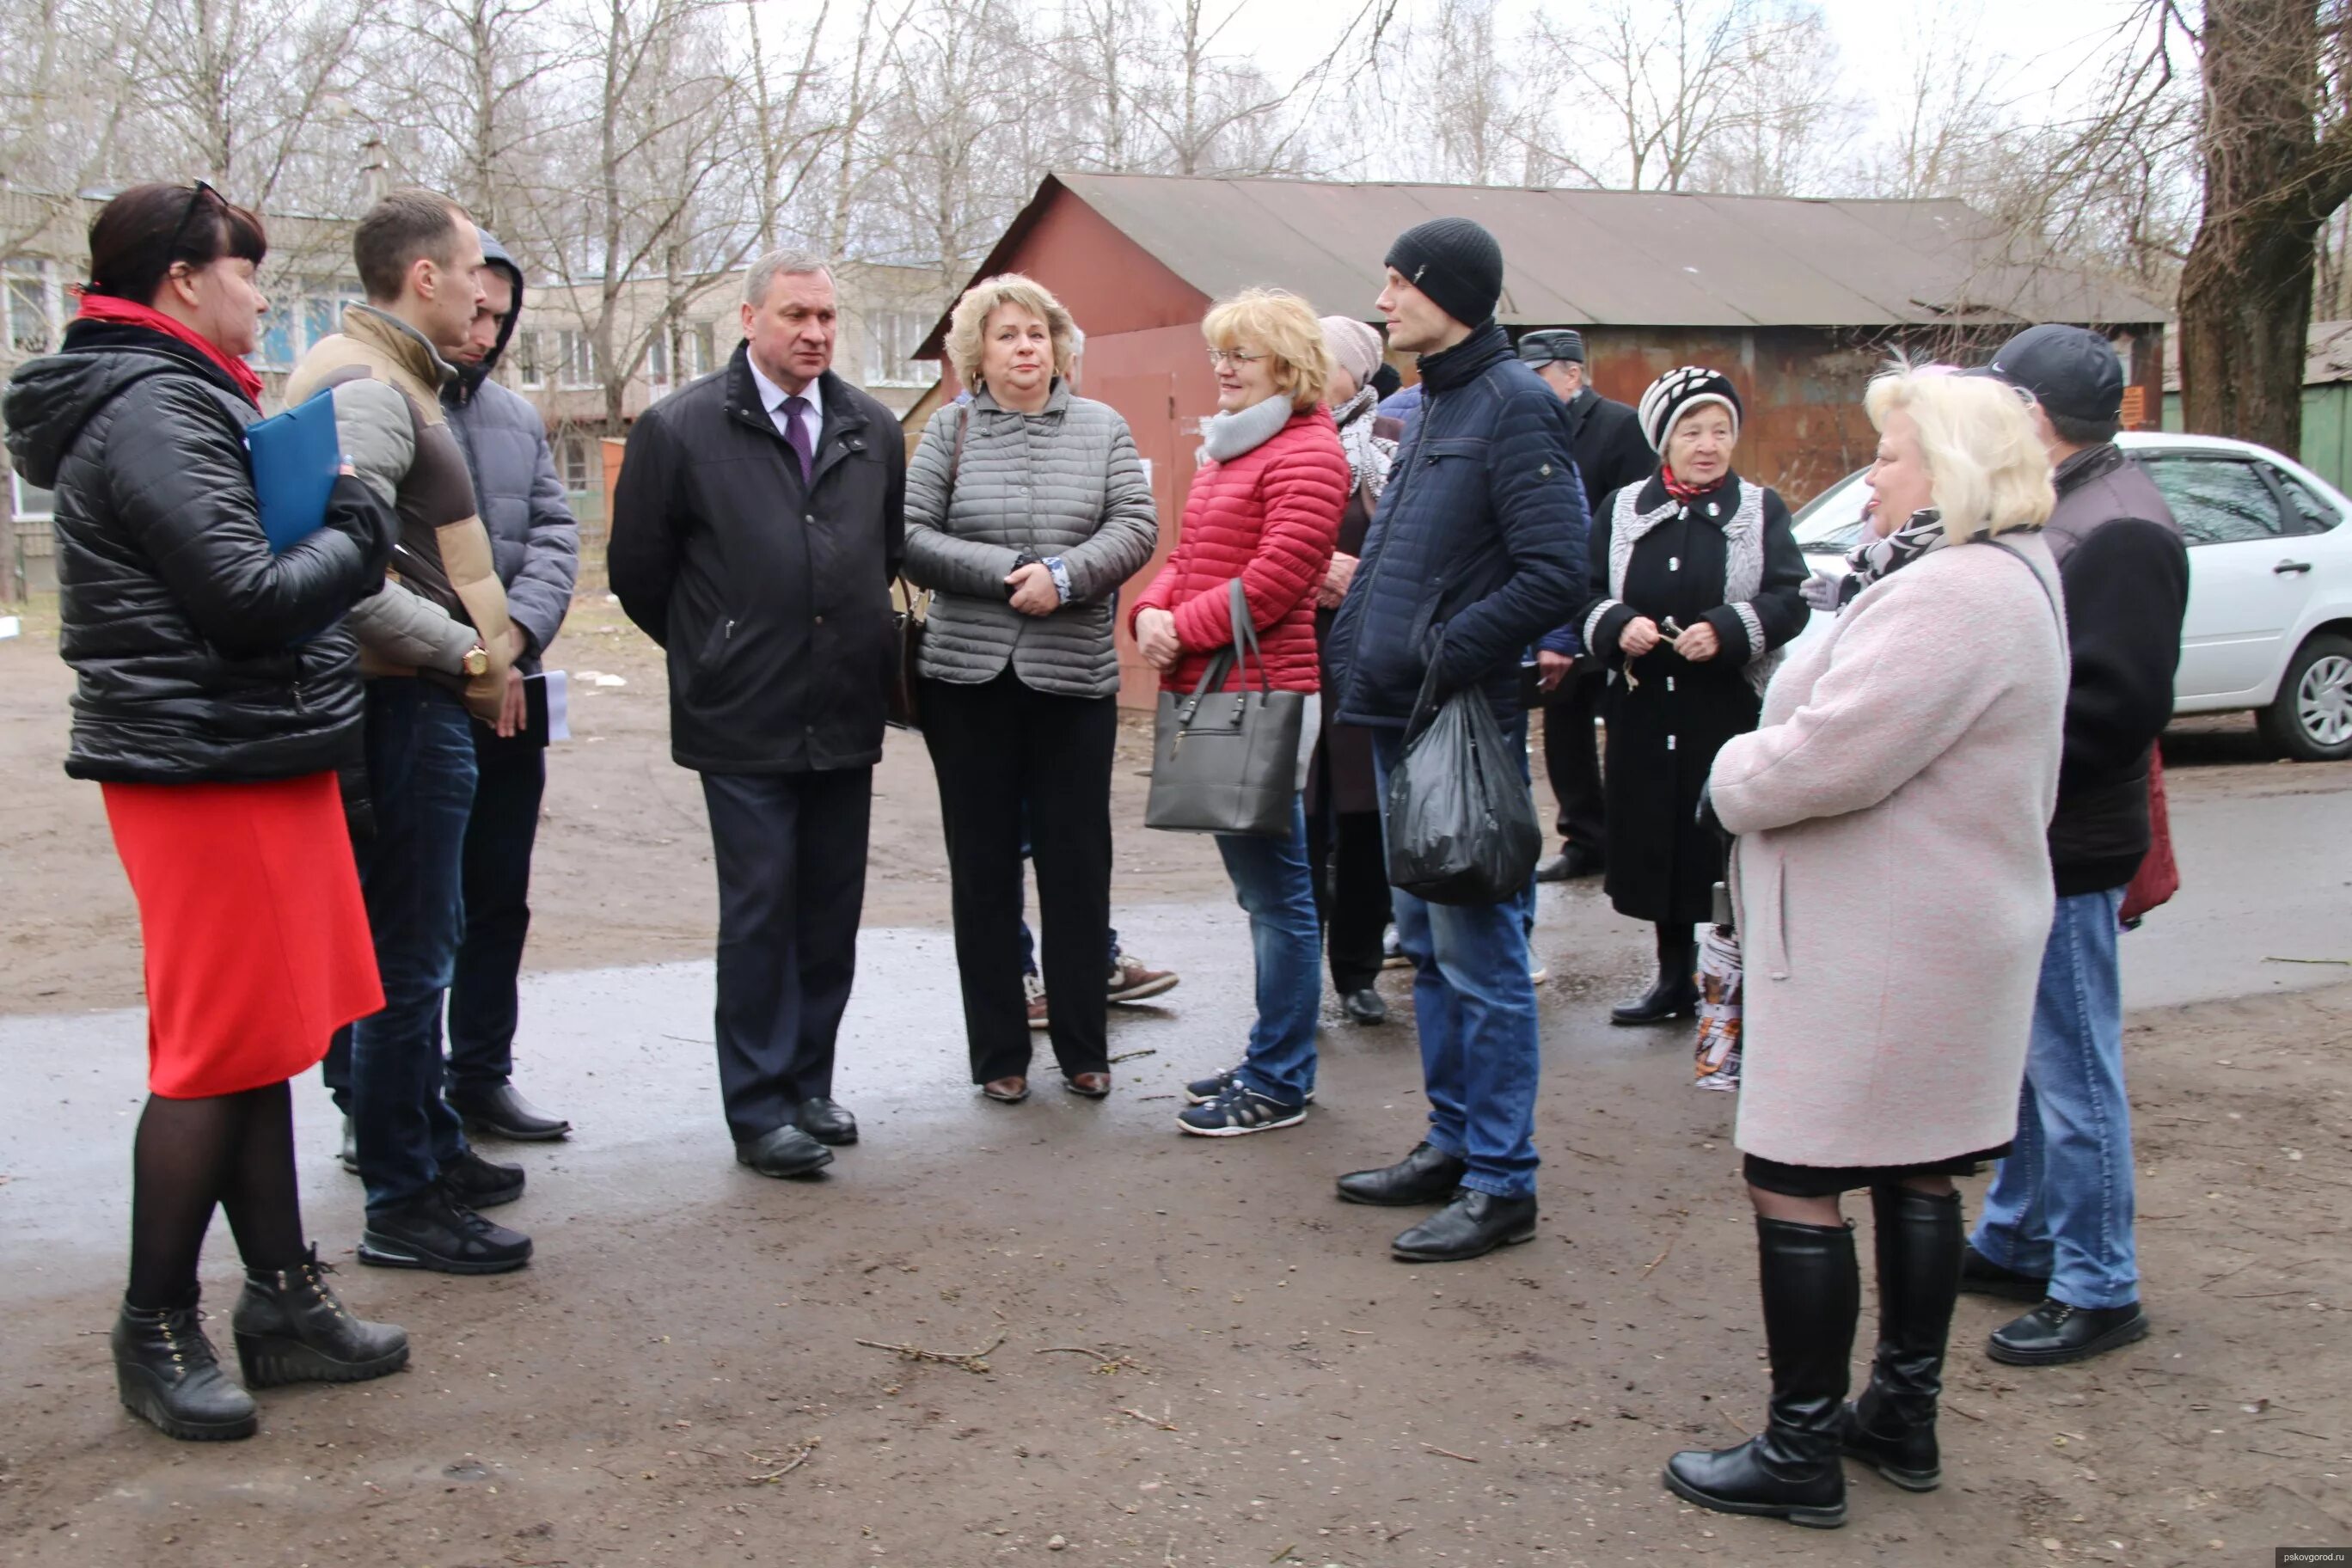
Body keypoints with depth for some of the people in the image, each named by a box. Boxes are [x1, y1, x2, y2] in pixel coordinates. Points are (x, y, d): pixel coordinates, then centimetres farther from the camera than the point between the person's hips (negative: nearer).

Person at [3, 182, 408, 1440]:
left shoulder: (180, 401, 17)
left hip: (255, 756, 10)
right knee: (219, 1054, -2)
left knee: (259, 1045, 13)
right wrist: (357, 526, -6)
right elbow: (250, 599, -21)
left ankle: (283, 1297, 22)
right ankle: (156, 1329, 10)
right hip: (209, 768, -10)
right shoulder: (152, 411, -15)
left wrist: (330, 528, 0)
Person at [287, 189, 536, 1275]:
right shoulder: (366, 389, -17)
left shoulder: (387, 380, 16)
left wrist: (498, 640, 9)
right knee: (408, 956, -3)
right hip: (404, 704, -11)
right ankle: (401, 1204, 6)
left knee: (427, 940, 20)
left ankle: (432, 1149, 34)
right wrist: (468, 650, -18)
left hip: (425, 705, 11)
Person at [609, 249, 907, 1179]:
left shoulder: (872, 430, 10)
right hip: (745, 723, -4)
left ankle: (809, 1085, 23)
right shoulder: (679, 429, -3)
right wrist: (712, 656, 10)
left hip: (846, 717, 4)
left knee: (832, 915, 9)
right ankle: (760, 1110, 9)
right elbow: (638, 570, 3)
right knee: (759, 915, -1)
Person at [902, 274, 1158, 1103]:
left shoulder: (1102, 428, 7)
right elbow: (910, 538, -3)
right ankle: (998, 1051, 17)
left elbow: (1136, 528, -2)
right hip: (969, 677, 0)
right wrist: (1005, 572, -13)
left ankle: (1084, 1048, 17)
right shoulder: (949, 431, 5)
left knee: (1078, 864, 4)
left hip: (1074, 676, 0)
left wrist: (1064, 575, -17)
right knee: (983, 868, 6)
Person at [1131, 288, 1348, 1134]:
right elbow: (1187, 556, 20)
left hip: (1259, 692, -10)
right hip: (1209, 689, 10)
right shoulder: (1227, 447, 19)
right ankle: (1271, 1056, 26)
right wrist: (1151, 611, 0)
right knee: (1259, 886, 16)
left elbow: (1275, 580, -18)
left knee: (1275, 889, -2)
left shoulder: (1307, 452, -10)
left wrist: (1184, 629, -13)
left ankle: (1280, 1083, 6)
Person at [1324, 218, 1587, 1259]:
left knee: (1479, 956, -4)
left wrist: (1448, 651, -20)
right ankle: (1452, 1144, 29)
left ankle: (1500, 1183, 5)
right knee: (1429, 946, 17)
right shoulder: (1434, 403, 17)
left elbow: (1555, 575, -20)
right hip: (1403, 716, 10)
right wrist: (1367, 617, 11)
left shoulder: (1513, 405, -12)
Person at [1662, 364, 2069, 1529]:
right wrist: (1758, 768, 6)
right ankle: (1904, 1417, 29)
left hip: (1880, 947, -11)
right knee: (1913, 1179, 17)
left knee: (1795, 1183, -3)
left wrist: (1733, 774, -8)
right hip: (1939, 928, 11)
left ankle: (1801, 1454, 6)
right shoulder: (2005, 579, 15)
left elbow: (1828, 757, -27)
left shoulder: (1951, 597, -22)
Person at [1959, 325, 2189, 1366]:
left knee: (2071, 1070, -1)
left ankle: (2098, 1290, 10)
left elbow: (2115, 705, -26)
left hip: (2066, 849, -10)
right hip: (2022, 841, 10)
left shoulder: (2120, 530, -19)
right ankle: (2016, 1242, 33)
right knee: (2027, 1057, 19)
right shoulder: (2057, 508, 14)